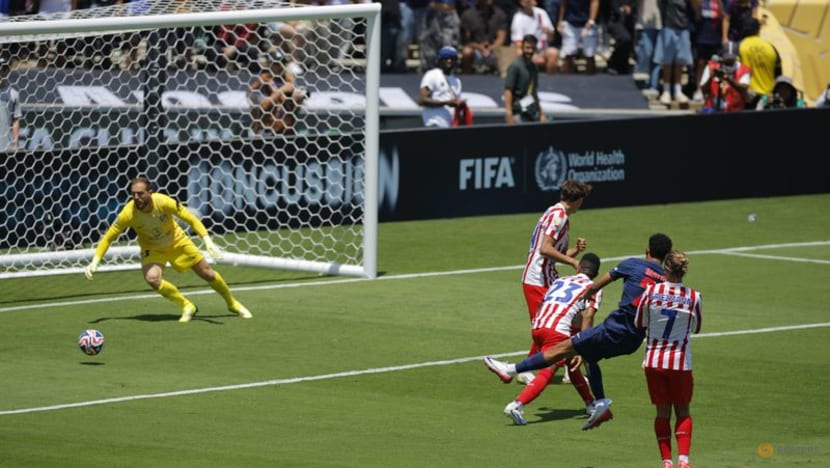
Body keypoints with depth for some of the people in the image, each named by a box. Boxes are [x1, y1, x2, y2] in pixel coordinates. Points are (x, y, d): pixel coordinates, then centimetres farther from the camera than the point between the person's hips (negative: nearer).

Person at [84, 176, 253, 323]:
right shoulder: (128, 214, -30)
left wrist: (208, 241, -31)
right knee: (152, 278, -28)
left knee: (207, 273, 5)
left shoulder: (164, 202, -32)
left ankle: (232, 303, 34)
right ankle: (187, 307, -5)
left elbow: (191, 219, -21)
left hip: (177, 242, 0)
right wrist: (95, 262, -27)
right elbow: (108, 238, -18)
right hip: (152, 249, 0)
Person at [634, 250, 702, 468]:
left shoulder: (651, 292, -9)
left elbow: (639, 324, 3)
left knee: (662, 411, 10)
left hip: (654, 360, 1)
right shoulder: (694, 297, -8)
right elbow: (696, 328, 7)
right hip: (681, 362, -1)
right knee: (682, 410, 12)